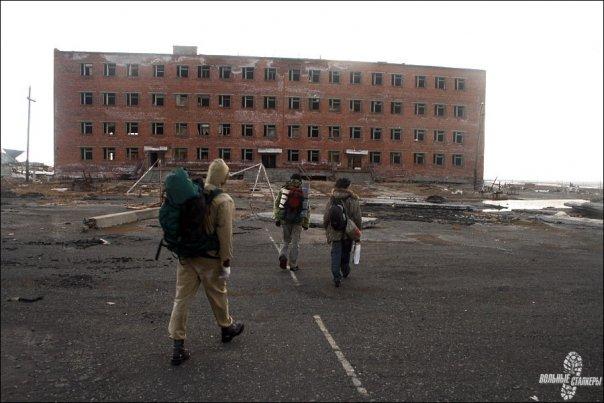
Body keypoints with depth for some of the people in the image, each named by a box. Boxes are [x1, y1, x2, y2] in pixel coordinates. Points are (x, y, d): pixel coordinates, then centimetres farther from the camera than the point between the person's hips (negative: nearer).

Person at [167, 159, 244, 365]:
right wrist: (226, 263, -10)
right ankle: (227, 327, 40)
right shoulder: (224, 201, -16)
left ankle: (178, 346, 12)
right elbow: (225, 235, -18)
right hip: (209, 258, -4)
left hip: (186, 255, 5)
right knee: (218, 295, 17)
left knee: (182, 298, 8)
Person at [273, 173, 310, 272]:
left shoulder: (284, 190, 2)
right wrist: (306, 223, 12)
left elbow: (276, 205, 0)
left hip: (285, 220, 1)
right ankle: (293, 265, 11)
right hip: (297, 221, -1)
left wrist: (276, 219, 5)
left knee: (286, 241, 17)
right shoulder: (303, 193, 3)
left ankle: (283, 256, -7)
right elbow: (307, 209, 5)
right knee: (295, 242, 8)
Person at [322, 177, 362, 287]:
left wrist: (326, 229, 12)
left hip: (335, 232, -1)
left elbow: (326, 216, -1)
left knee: (336, 253, 2)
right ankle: (345, 271, 37)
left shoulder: (331, 200, -3)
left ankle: (337, 277, -8)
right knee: (346, 252, 20)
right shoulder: (353, 200, -4)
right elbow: (357, 217, -4)